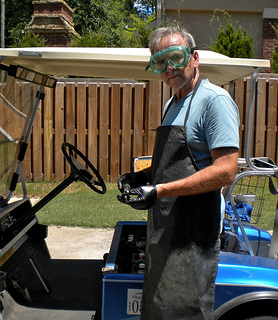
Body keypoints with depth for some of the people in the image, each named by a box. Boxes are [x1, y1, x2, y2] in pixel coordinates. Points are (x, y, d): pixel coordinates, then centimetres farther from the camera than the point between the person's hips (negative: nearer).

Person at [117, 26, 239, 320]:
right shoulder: (172, 104, 16)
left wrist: (159, 191, -24)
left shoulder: (214, 99, -14)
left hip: (193, 232, -9)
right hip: (165, 228, 9)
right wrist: (142, 177, 6)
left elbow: (225, 171, -22)